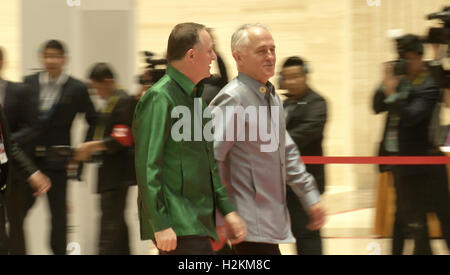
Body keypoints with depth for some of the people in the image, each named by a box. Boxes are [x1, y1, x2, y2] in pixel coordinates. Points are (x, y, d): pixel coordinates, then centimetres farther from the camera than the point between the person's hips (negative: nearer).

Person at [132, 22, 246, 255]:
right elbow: (147, 167, -17)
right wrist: (160, 225, -21)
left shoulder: (195, 96, 18)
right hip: (177, 226, -9)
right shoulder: (160, 98, -12)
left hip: (198, 222, 9)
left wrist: (227, 210, 16)